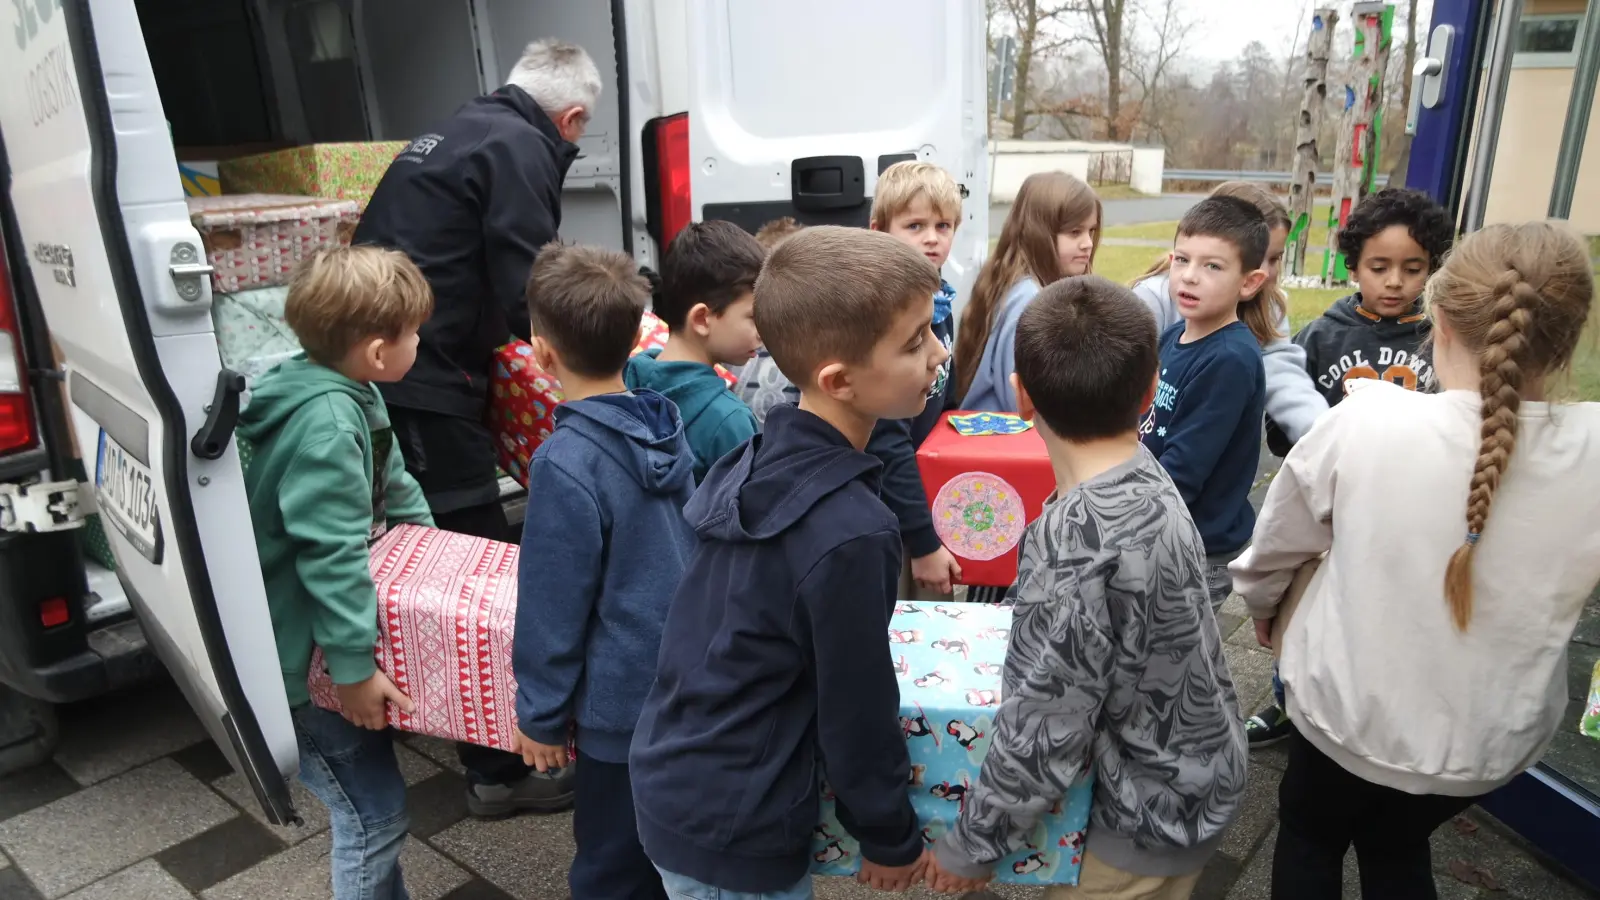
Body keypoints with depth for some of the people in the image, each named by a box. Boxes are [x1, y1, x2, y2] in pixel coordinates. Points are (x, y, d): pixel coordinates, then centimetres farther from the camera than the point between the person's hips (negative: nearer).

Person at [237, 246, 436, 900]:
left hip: (315, 632, 10)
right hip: (302, 660, -10)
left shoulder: (352, 394, 2)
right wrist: (354, 667, -27)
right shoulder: (326, 422, -28)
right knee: (373, 814, -1)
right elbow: (332, 554, -30)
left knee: (371, 796, 22)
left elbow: (391, 484, 16)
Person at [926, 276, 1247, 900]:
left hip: (1151, 809, -7)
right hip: (1191, 776, 8)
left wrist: (970, 845, -13)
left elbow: (1042, 736, -27)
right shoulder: (1150, 482, -8)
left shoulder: (1074, 544, -33)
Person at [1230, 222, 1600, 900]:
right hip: (1494, 736, 3)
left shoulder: (1366, 420, -26)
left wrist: (1261, 602, 11)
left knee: (1310, 834, 27)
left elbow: (1278, 540, -10)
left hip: (1352, 707, -2)